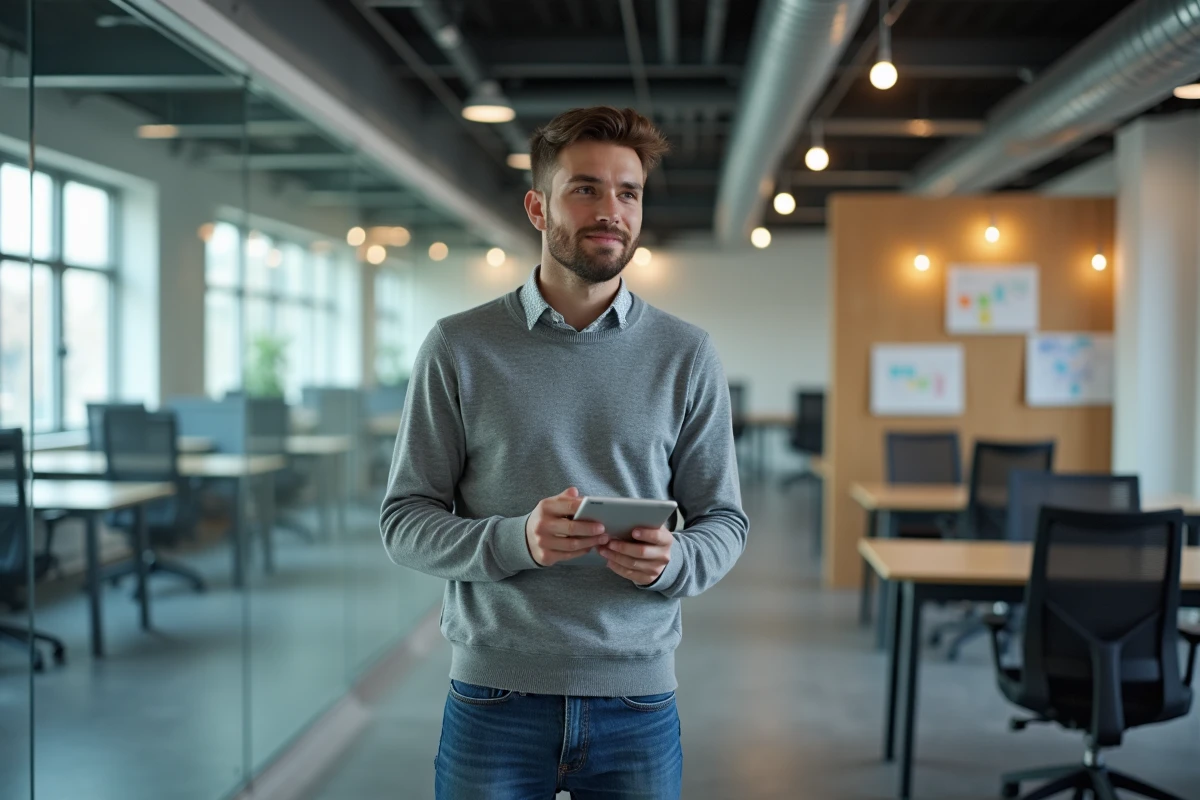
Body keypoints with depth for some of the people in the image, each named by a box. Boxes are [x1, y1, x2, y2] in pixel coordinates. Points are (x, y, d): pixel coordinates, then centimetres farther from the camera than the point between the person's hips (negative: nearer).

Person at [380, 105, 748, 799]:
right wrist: (514, 539, -19)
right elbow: (405, 521, -2)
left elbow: (725, 520, 5)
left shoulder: (687, 355, 3)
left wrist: (671, 560, -17)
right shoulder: (459, 348, -1)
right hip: (494, 699, -1)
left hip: (638, 704, 1)